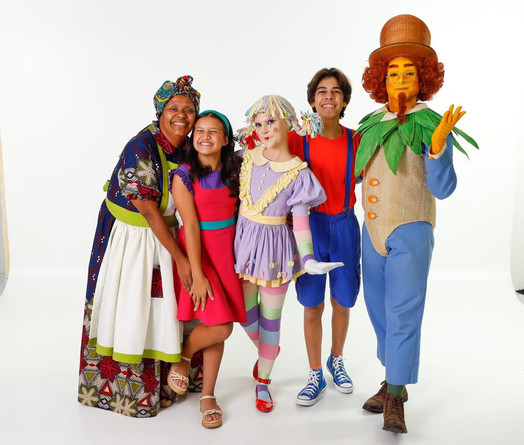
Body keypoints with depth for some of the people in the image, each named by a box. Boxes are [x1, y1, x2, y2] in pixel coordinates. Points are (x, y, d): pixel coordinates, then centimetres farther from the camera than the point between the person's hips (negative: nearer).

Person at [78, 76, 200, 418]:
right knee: (129, 308, 4)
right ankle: (120, 388, 23)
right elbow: (148, 211, -23)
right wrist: (180, 258, -21)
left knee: (161, 307, 11)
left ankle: (160, 380, 29)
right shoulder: (141, 148, -22)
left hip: (164, 233, 6)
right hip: (130, 237, -6)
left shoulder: (187, 148, -1)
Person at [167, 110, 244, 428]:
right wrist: (197, 275, -14)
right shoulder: (184, 176, -9)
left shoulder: (235, 170, 1)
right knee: (221, 327, -10)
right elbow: (191, 227, -13)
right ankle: (184, 356, 22)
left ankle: (208, 396, 24)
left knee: (219, 328, 8)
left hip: (227, 251, 4)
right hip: (197, 251, -4)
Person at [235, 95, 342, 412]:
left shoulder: (298, 173, -12)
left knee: (269, 318, 8)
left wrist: (309, 260, -24)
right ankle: (267, 351, 46)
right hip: (244, 240, 4)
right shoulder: (250, 156, 0)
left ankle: (263, 381, 28)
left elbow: (301, 220, -13)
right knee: (246, 313, 13)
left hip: (275, 246, -4)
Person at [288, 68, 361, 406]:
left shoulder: (356, 140, -3)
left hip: (344, 226, 1)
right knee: (312, 307, 6)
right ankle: (316, 375, 25)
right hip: (310, 226, -1)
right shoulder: (299, 139, -6)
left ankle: (336, 360, 41)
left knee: (342, 302, 14)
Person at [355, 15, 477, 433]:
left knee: (403, 312, -4)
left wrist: (438, 147, -32)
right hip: (373, 231, 6)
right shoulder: (373, 124, 6)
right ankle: (394, 381, 31)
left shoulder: (431, 125, -10)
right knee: (379, 309, 13)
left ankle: (395, 399, 10)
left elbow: (442, 188, -17)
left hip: (410, 232, -6)